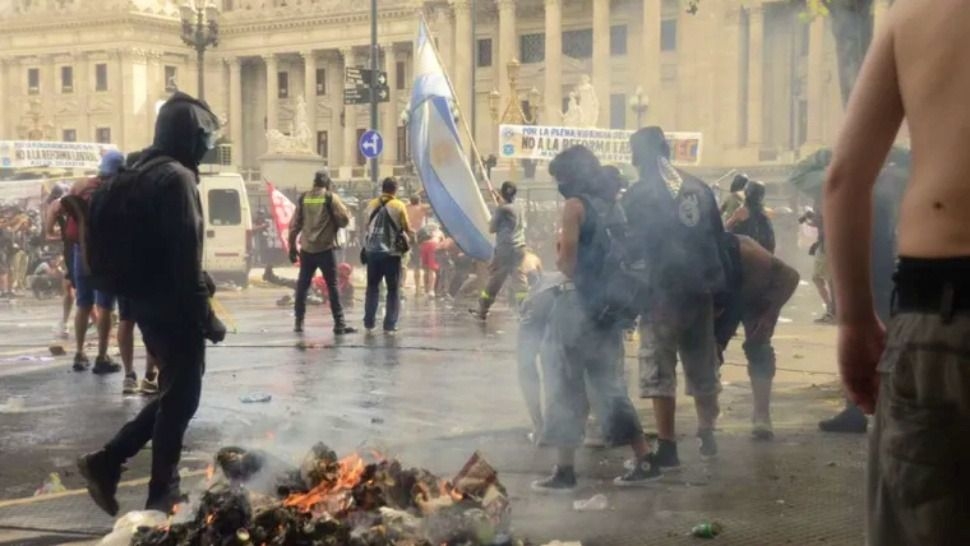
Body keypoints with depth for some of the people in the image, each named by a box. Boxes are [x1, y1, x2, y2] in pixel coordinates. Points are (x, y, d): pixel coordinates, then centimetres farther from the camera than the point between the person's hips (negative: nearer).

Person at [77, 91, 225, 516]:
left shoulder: (145, 171, 12)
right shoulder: (177, 177, -18)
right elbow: (184, 257, -21)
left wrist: (201, 282, 21)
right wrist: (206, 317, -16)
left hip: (149, 302, 9)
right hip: (173, 308, -9)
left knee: (173, 393, 19)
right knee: (181, 398, 3)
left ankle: (106, 462, 16)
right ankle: (163, 495, 12)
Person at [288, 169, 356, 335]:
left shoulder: (303, 198, 7)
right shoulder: (331, 197, -4)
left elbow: (294, 224, 8)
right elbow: (344, 219, -8)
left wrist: (292, 247, 15)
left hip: (306, 249, 4)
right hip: (325, 248, -3)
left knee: (302, 285, 13)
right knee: (332, 286, -1)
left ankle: (299, 322, 15)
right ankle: (339, 323, -4)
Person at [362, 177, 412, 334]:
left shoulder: (371, 205, 3)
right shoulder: (398, 206, -7)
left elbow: (367, 226, 11)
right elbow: (406, 229, -3)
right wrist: (412, 233, 18)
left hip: (372, 250, 3)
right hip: (391, 252, -3)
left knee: (372, 287, 14)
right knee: (393, 290, 6)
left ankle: (369, 323, 13)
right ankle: (389, 325, 2)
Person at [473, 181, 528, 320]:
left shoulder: (502, 209, -9)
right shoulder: (519, 209, 11)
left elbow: (492, 229, -4)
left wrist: (492, 220, 13)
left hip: (504, 250, -5)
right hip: (520, 248, 5)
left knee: (494, 280, 5)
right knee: (519, 281, 1)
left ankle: (482, 310, 13)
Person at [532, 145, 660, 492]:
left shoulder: (575, 205, -9)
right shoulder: (613, 207, 13)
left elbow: (567, 259, -14)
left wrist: (567, 269, 4)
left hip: (579, 302, -7)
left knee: (566, 385, 1)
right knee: (607, 382, 15)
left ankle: (565, 470, 3)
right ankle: (644, 460, 13)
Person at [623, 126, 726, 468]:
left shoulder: (637, 195, -7)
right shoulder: (699, 189, 8)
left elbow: (631, 247, -7)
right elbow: (718, 239, 8)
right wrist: (717, 285, 13)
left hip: (662, 292, -5)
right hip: (701, 291, 5)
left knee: (659, 372, 0)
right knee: (702, 367, 18)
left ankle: (667, 448, -4)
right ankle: (707, 437, 29)